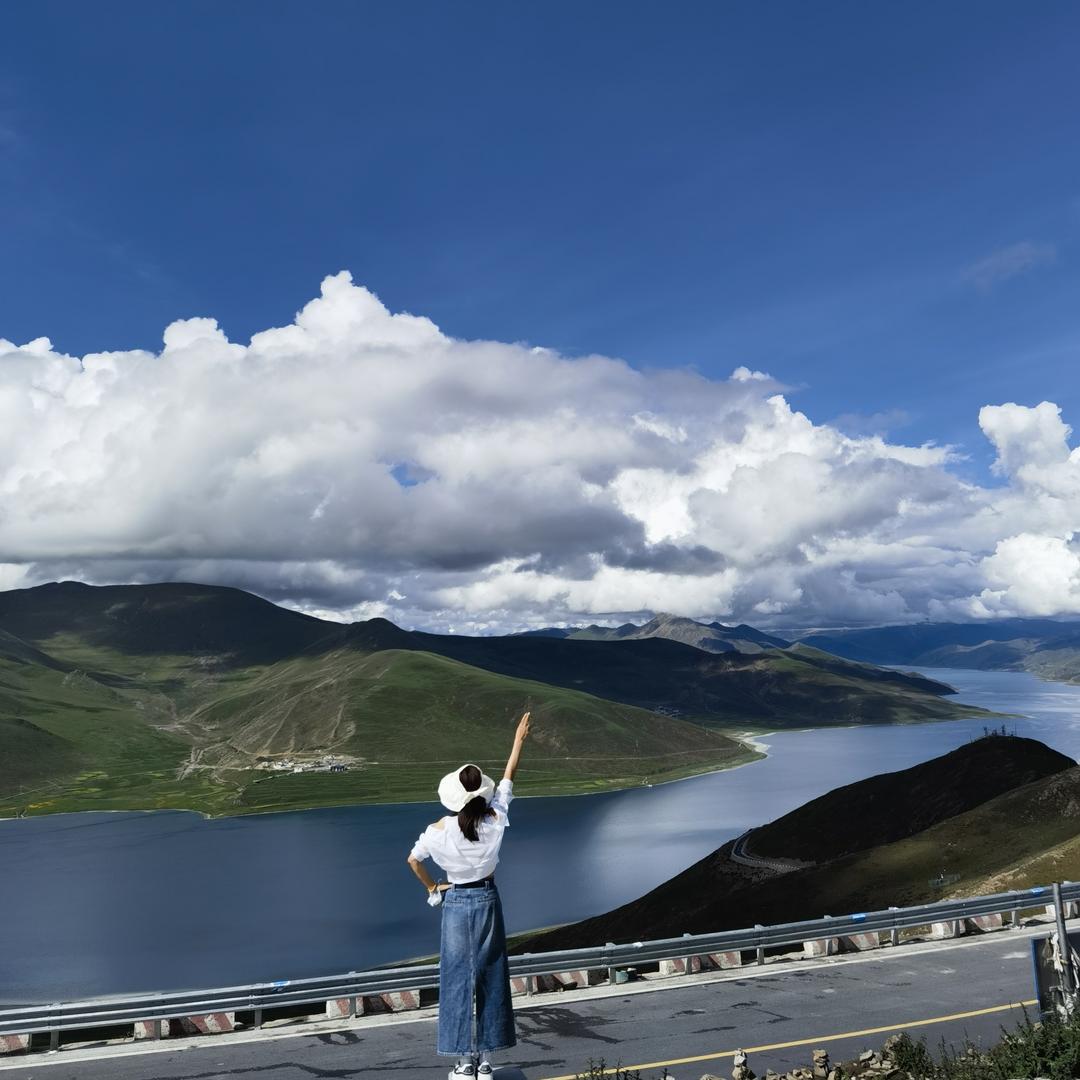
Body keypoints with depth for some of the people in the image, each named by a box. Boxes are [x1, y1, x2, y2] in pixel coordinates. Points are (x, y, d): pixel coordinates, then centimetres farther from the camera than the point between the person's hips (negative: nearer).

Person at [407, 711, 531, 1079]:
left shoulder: (440, 831, -15)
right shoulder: (495, 821, -13)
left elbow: (413, 860, -1)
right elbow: (508, 776, -2)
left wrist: (432, 888, 14)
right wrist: (518, 741, 9)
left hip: (456, 902, -1)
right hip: (487, 900, 1)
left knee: (458, 977, 6)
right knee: (491, 976, 9)